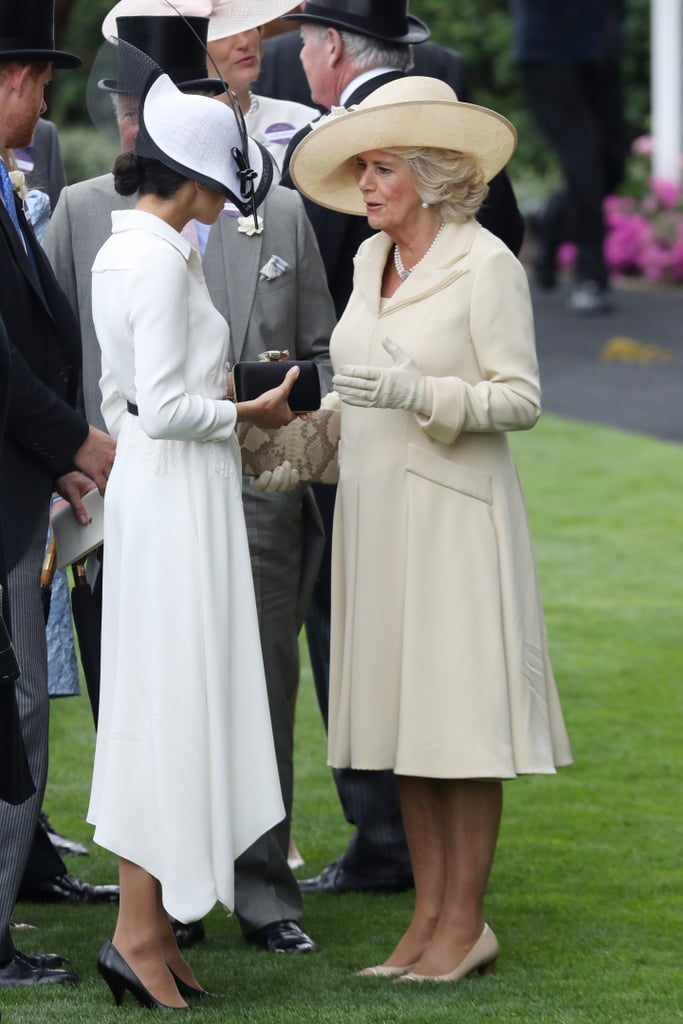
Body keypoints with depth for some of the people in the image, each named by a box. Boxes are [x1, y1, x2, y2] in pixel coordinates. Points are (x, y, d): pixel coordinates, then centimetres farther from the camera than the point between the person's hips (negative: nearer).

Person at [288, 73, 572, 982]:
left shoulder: (486, 265, -9)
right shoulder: (372, 260, 12)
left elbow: (520, 397, -11)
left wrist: (421, 395, -23)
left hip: (454, 513, -7)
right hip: (377, 509, 7)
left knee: (461, 720, -5)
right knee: (402, 711, 7)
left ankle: (466, 924, 0)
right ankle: (428, 916, 11)